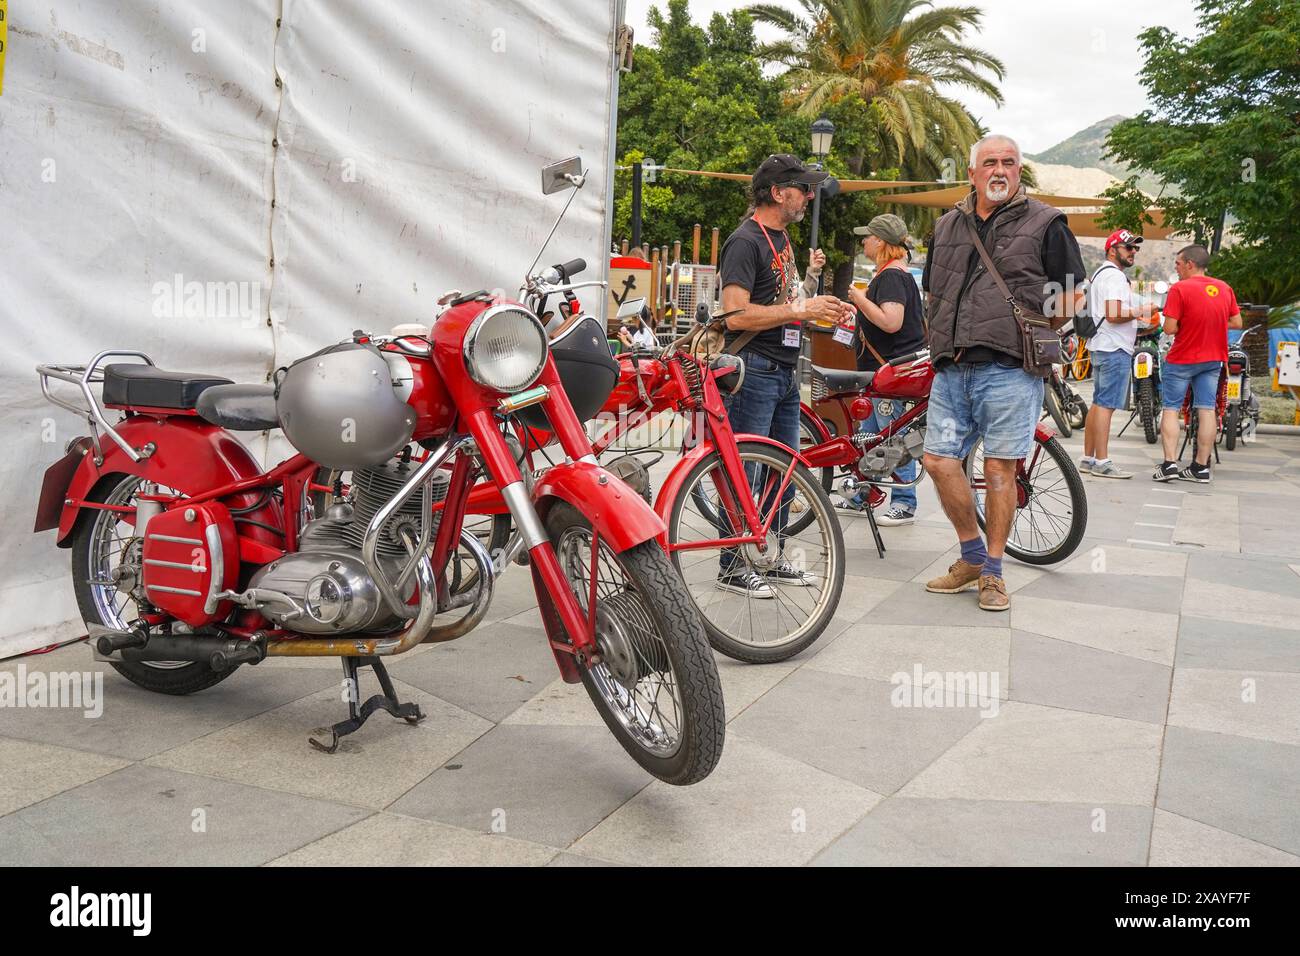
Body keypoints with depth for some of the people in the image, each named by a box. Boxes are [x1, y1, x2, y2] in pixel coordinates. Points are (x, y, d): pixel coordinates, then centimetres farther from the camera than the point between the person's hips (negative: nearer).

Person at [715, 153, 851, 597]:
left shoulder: (781, 237, 18)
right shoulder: (746, 240, -12)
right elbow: (737, 314, -21)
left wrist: (820, 307, 8)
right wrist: (802, 309, -18)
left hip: (785, 372, 10)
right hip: (754, 371, -10)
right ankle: (732, 565, 4)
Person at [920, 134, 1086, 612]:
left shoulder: (1045, 222, 5)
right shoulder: (947, 225, 18)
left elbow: (1072, 293, 5)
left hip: (1009, 367, -4)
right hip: (951, 369, 5)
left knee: (999, 468, -2)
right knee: (939, 460, 0)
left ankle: (992, 572, 11)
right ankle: (973, 556, 20)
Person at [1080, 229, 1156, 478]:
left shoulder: (1100, 273, 21)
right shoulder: (1114, 275, -12)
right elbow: (1113, 314, -23)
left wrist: (1134, 318, 21)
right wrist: (1140, 312, -9)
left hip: (1101, 347, 11)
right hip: (1115, 348, -11)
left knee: (1098, 404, 11)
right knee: (1106, 404, -11)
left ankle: (1088, 459, 14)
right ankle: (1102, 462, -12)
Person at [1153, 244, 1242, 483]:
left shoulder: (1179, 289, -14)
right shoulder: (1225, 288, 3)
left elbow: (1169, 329, -18)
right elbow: (1237, 323, 7)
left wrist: (1185, 323, 3)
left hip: (1182, 360, -5)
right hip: (1213, 359, 5)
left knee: (1171, 409, 2)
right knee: (1207, 411, 5)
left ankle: (1169, 463, -7)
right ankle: (1201, 467, 8)